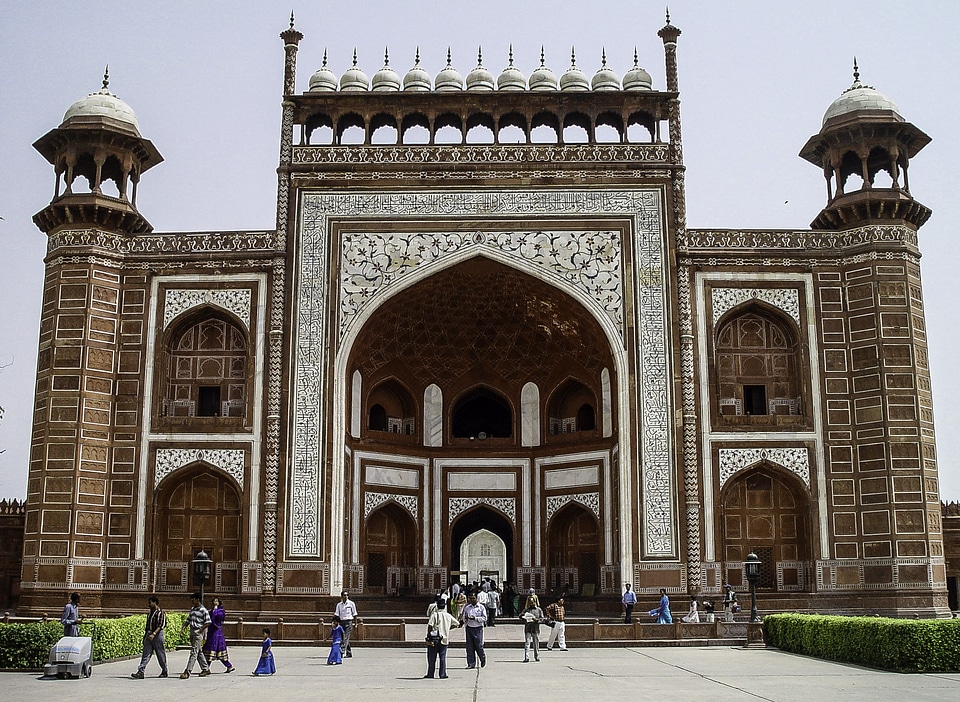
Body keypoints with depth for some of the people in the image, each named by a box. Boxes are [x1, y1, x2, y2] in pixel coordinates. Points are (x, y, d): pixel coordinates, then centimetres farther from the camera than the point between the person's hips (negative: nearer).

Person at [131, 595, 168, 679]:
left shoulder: (160, 612, -11)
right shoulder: (150, 613, 14)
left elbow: (160, 625, -18)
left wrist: (153, 634, -28)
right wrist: (145, 635, 18)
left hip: (157, 634, -7)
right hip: (149, 634, 7)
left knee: (160, 654, 3)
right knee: (146, 654, -2)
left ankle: (164, 672, 16)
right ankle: (140, 672, -8)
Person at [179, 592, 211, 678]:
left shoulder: (203, 610, -9)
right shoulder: (192, 609, 14)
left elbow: (208, 622, -10)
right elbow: (188, 619, 20)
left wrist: (201, 629, -18)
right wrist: (184, 626, 2)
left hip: (198, 633, -8)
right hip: (192, 632, 8)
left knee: (194, 652, -10)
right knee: (199, 652, 14)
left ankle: (187, 672, -14)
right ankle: (206, 669, 23)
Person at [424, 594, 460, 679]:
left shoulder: (434, 614, -9)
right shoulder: (448, 615, 4)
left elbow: (430, 626, -17)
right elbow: (457, 623, 11)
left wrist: (428, 635, -4)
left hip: (434, 639, -3)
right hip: (444, 639, 3)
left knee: (431, 657, 7)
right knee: (443, 657, 8)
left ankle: (430, 674, 11)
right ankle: (442, 674, 6)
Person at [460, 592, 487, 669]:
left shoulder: (481, 608, 0)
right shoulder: (467, 608, 10)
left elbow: (484, 618, -5)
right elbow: (463, 618, 15)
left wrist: (475, 618, -15)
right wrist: (465, 618, -9)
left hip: (478, 629, -3)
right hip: (469, 628, 3)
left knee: (479, 646, -3)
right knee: (469, 647, 1)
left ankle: (483, 659, 24)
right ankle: (471, 664, 8)